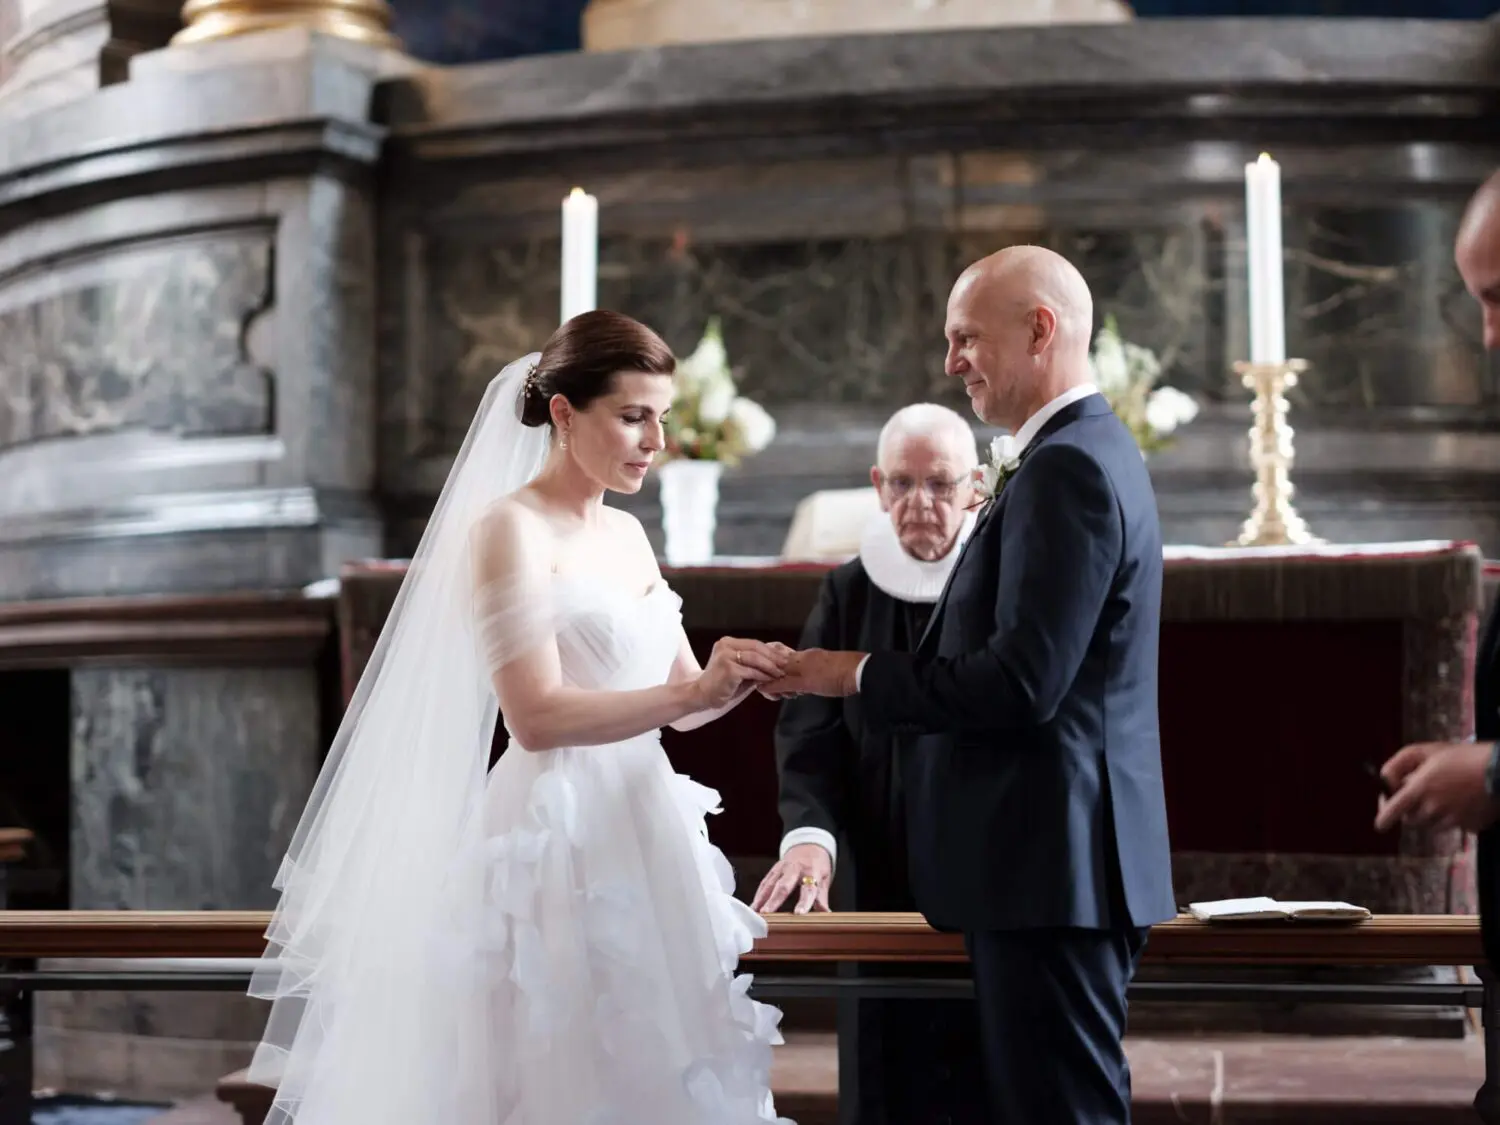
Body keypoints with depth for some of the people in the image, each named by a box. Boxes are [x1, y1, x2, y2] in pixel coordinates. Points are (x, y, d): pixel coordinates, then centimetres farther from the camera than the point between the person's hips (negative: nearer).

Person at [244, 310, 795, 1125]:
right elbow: (536, 717, -19)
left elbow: (680, 695, 14)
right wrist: (690, 695, -24)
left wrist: (738, 677, -6)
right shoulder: (510, 530, -10)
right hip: (556, 845, -8)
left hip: (640, 838, 8)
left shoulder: (626, 535, 14)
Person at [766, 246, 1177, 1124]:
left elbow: (1022, 682, -22)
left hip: (1050, 864, -11)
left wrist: (857, 675, -12)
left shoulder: (1067, 467, -15)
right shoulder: (1091, 452, 17)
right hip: (1068, 862, 11)